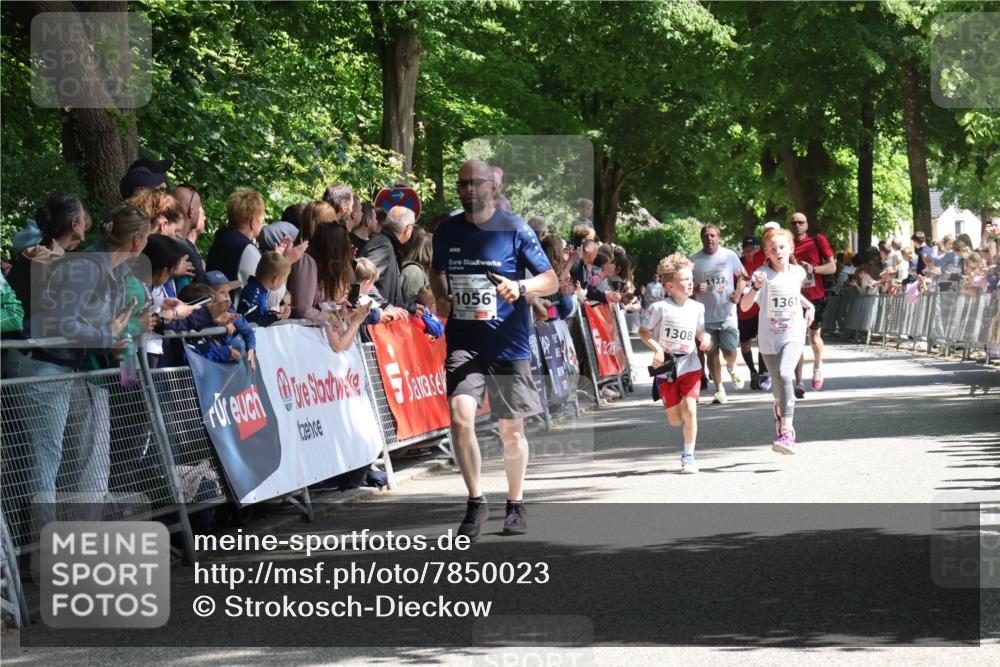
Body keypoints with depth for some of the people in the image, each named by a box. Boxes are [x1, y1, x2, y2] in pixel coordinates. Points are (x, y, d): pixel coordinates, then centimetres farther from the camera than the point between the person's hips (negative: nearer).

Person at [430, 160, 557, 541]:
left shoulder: (515, 230, -4)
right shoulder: (447, 231, 6)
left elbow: (551, 281, -1)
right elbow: (437, 271, 25)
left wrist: (520, 287, -21)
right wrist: (441, 297, 3)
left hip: (508, 342, -2)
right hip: (463, 341, 2)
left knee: (511, 430, 7)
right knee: (460, 417, -18)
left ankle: (516, 504, 28)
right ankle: (476, 502, -3)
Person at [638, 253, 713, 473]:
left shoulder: (697, 308, 1)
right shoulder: (660, 308, -12)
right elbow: (643, 332, -4)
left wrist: (705, 338, -8)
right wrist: (657, 348, -19)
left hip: (690, 366, 2)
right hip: (666, 369, -2)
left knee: (689, 409, -14)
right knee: (675, 420, 1)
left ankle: (689, 455, -1)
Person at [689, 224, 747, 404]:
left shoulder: (729, 256, 0)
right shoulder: (694, 260, -1)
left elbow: (742, 276, 13)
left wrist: (739, 291, -7)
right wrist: (695, 289, -17)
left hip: (727, 313, -1)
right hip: (705, 315, 1)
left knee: (729, 351, -7)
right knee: (711, 353, 4)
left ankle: (732, 369, 29)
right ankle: (719, 389, 15)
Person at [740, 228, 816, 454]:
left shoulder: (797, 272, 2)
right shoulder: (762, 274, -9)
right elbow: (744, 305, -22)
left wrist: (809, 306, 17)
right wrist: (756, 287, -36)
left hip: (793, 335, 0)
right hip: (769, 338, 0)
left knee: (785, 374, -24)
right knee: (778, 387, 9)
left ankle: (786, 433, -31)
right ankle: (781, 419, 37)